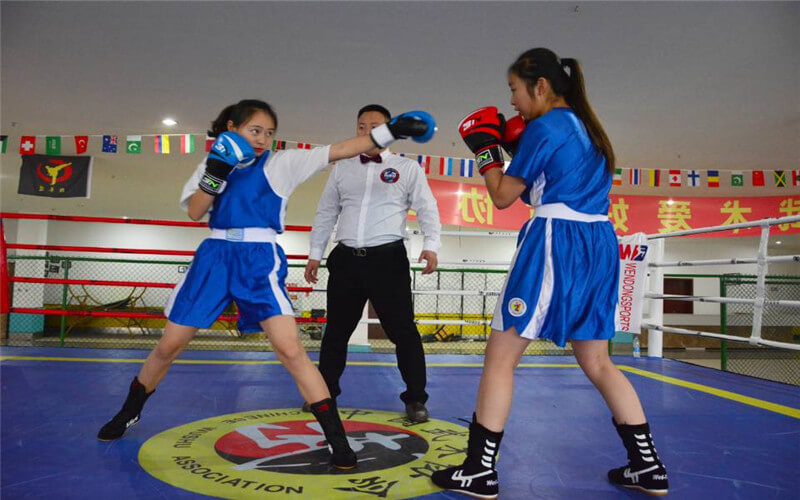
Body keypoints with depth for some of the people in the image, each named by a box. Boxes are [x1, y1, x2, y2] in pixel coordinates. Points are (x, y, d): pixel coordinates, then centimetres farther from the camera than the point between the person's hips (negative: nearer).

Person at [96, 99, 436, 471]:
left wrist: (391, 131, -12)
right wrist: (215, 173, -16)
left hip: (260, 260, -3)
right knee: (169, 346, 12)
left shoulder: (281, 163, 3)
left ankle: (336, 439, -7)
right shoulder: (216, 163, 10)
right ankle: (129, 413, 38)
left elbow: (336, 151, -5)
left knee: (290, 350, -14)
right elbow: (194, 212, -1)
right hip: (214, 256, 3)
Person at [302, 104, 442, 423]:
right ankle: (325, 391, 29)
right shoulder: (342, 170, 15)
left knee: (402, 330, -2)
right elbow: (325, 214, 18)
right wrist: (315, 253, 15)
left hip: (388, 258, -3)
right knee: (336, 329, 12)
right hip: (346, 259, 4)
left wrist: (431, 245, -16)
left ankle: (415, 400, 11)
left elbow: (427, 209, -1)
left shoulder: (408, 168, 6)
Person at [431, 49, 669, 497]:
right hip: (599, 245, 9)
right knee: (598, 363, 17)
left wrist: (486, 149, 9)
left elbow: (503, 196, -5)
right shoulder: (586, 126, 18)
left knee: (500, 358, -1)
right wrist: (517, 146, 18)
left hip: (556, 245, -9)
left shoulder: (544, 127, -7)